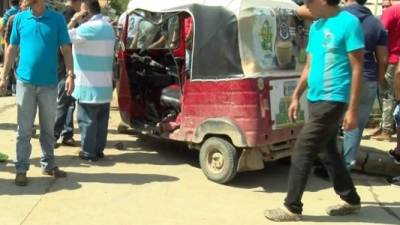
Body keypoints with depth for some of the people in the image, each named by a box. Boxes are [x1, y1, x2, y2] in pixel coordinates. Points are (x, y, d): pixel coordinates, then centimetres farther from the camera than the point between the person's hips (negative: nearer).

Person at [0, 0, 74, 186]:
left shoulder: (57, 19, 0)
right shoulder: (20, 18, 4)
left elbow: (66, 49, 0)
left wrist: (70, 74, -11)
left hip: (49, 83, 0)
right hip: (25, 82, 0)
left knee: (48, 128, 12)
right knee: (24, 129, 5)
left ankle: (48, 165, 26)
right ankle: (21, 169, 13)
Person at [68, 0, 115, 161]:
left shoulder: (89, 28, -14)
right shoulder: (109, 28, 14)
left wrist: (74, 20, -2)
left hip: (89, 84, -8)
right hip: (105, 84, 8)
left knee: (87, 119, 0)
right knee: (101, 119, 11)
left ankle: (89, 152, 5)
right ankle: (99, 149, 18)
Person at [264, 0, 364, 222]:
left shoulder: (349, 23, -12)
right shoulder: (315, 27, 12)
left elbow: (357, 69, -13)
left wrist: (352, 109, -15)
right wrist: (296, 96, 18)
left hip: (333, 100, -8)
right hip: (315, 99, 9)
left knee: (303, 150, -5)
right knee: (328, 152, 15)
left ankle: (292, 207, 7)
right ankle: (351, 200, 31)